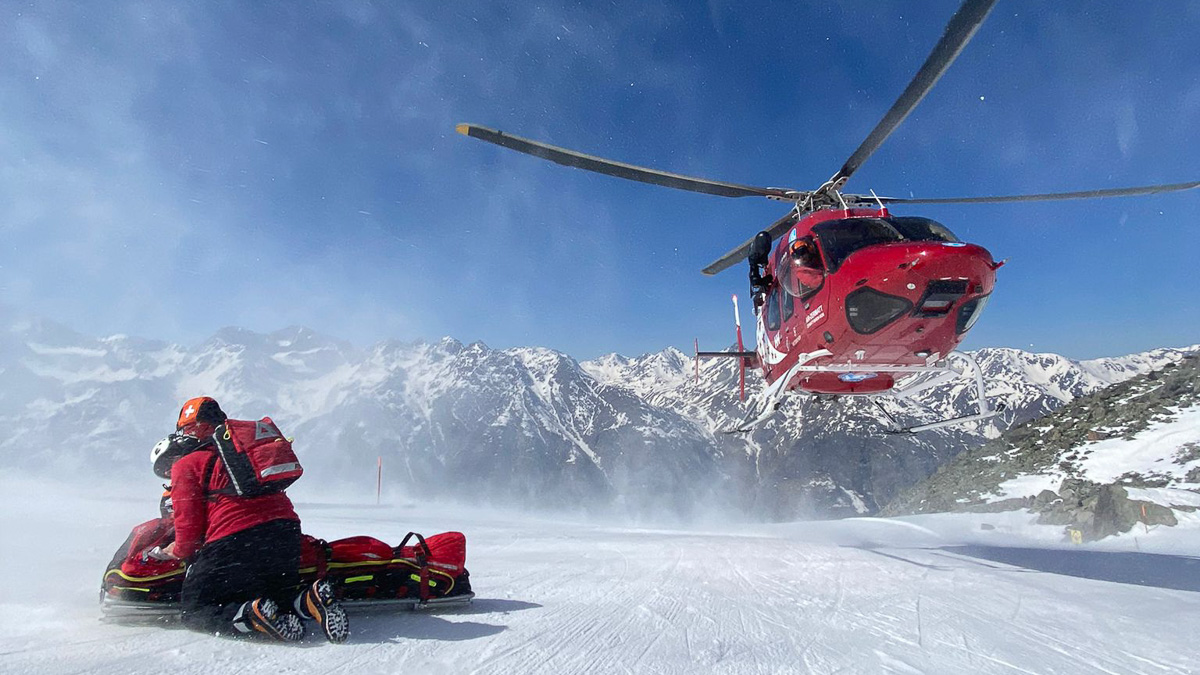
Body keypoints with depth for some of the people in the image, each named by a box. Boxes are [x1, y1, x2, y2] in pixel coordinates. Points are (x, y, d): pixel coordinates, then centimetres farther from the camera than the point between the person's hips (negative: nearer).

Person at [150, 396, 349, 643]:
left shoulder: (185, 465, 9)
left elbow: (189, 523, 2)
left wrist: (178, 551, 23)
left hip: (233, 540, -6)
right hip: (286, 528, 6)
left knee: (194, 611, 11)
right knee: (281, 600, 23)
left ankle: (253, 615, -18)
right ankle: (311, 600, -11)